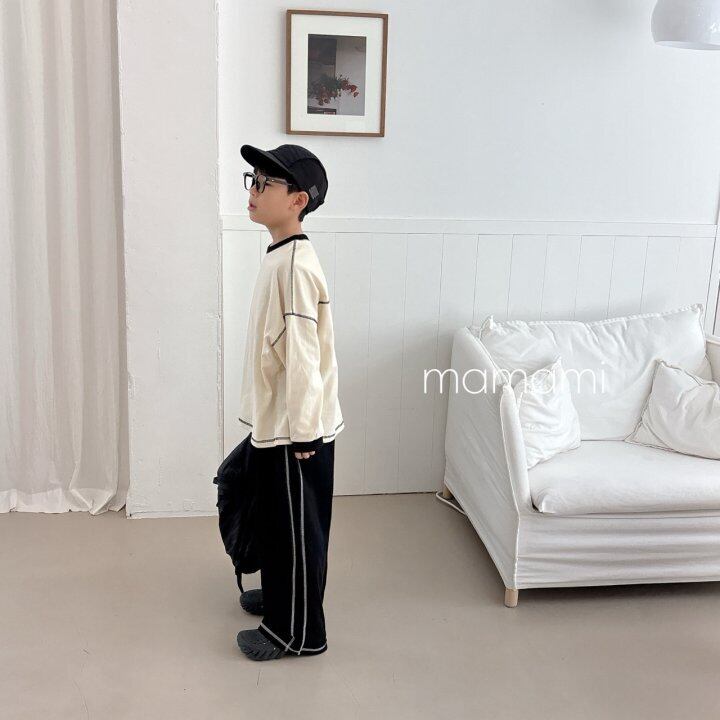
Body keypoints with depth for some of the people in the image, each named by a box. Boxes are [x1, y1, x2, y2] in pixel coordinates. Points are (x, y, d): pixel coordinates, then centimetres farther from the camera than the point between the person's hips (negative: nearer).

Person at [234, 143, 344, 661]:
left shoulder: (295, 264, -23)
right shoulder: (280, 256, 9)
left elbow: (302, 355, -24)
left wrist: (300, 433, -21)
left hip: (295, 427, -9)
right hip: (275, 421, 10)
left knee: (298, 526, 5)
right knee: (277, 517, 23)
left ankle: (300, 632, 20)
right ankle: (280, 596, 42)